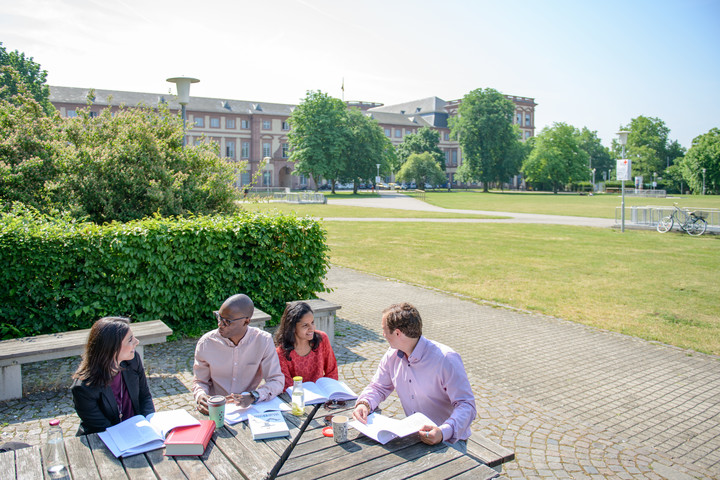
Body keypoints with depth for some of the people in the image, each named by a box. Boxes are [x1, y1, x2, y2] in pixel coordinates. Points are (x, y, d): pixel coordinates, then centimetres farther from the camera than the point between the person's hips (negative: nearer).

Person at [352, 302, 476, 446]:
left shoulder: (446, 359, -21)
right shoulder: (392, 355, 1)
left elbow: (466, 405, -22)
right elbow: (378, 388, 11)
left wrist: (443, 432, -38)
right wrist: (364, 404, -11)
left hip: (449, 440, -6)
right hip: (413, 434, 7)